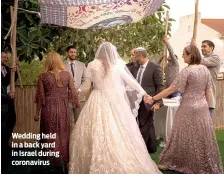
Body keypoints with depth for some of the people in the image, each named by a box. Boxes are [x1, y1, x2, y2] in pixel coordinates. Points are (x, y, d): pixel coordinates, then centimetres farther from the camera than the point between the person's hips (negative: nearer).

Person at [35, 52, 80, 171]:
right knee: (63, 135, 15)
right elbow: (73, 93, -3)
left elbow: (40, 96, -3)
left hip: (48, 108, -2)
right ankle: (64, 162, 24)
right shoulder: (67, 74, -4)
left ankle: (55, 163, 19)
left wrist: (37, 113, 7)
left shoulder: (43, 76, -7)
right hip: (63, 108, 2)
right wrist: (77, 108, 8)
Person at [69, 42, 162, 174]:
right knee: (120, 133, 5)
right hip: (116, 101, 1)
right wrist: (144, 92, 19)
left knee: (98, 132, 4)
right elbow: (131, 81, 8)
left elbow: (87, 86, 5)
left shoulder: (92, 65, 2)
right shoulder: (117, 65, 3)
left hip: (99, 101, -1)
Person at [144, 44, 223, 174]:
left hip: (188, 108, -6)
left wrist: (153, 98, -10)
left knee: (184, 137, 5)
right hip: (202, 108, 6)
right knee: (203, 138, 13)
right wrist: (206, 107, 18)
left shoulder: (187, 71, -16)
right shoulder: (205, 69, 3)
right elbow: (208, 92, 7)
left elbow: (171, 89, -16)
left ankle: (172, 163, 20)